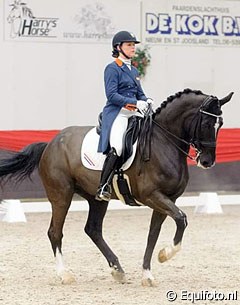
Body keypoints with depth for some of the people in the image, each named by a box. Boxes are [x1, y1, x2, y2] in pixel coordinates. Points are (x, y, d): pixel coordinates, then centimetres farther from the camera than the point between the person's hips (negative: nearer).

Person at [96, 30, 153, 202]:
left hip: (133, 113, 9)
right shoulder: (112, 69, -2)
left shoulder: (134, 71, 22)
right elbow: (111, 95, -12)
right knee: (117, 148, -26)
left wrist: (146, 101, 1)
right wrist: (135, 102, -19)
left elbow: (140, 94, 24)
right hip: (117, 113, -9)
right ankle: (103, 188, -26)